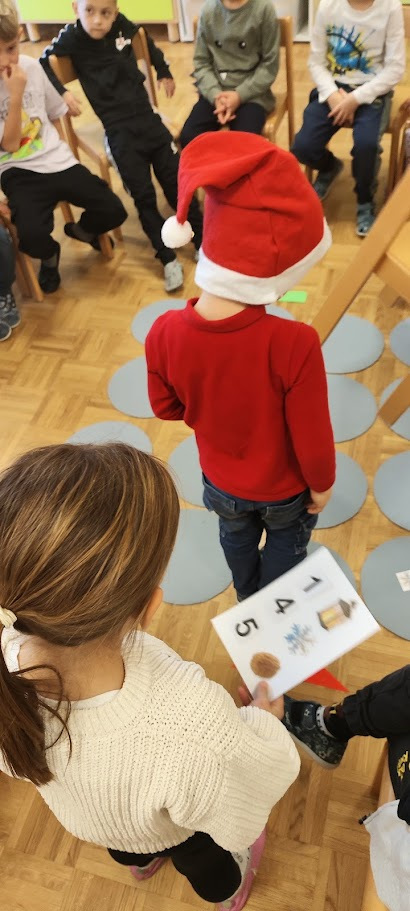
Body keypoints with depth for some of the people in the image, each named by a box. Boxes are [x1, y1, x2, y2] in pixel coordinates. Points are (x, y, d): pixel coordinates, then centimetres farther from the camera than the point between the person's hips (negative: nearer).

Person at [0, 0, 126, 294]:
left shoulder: (31, 66, 1)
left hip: (56, 159, 4)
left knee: (114, 211, -6)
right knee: (31, 235, -30)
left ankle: (82, 230, 30)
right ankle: (50, 255, 9)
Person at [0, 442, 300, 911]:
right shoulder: (193, 724, -51)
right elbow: (241, 812, -27)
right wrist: (263, 717, -9)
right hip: (170, 826, -2)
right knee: (203, 856, 36)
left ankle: (140, 861, 75)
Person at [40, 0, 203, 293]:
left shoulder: (123, 26, 1)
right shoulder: (72, 37, -6)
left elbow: (149, 45, 21)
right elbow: (42, 64, 2)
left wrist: (164, 72, 30)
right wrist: (61, 92, -9)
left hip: (148, 118, 3)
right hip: (119, 131, -3)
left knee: (177, 183, 3)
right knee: (143, 196, -6)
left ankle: (203, 243, 13)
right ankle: (168, 259, 2)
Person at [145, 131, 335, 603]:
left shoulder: (164, 334, -28)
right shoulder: (294, 343, -39)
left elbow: (166, 407, -9)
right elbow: (313, 438, -26)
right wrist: (322, 485, -5)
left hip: (220, 479, 3)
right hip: (284, 487, -3)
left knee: (236, 537, 35)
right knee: (286, 543, 31)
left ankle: (247, 599, 64)